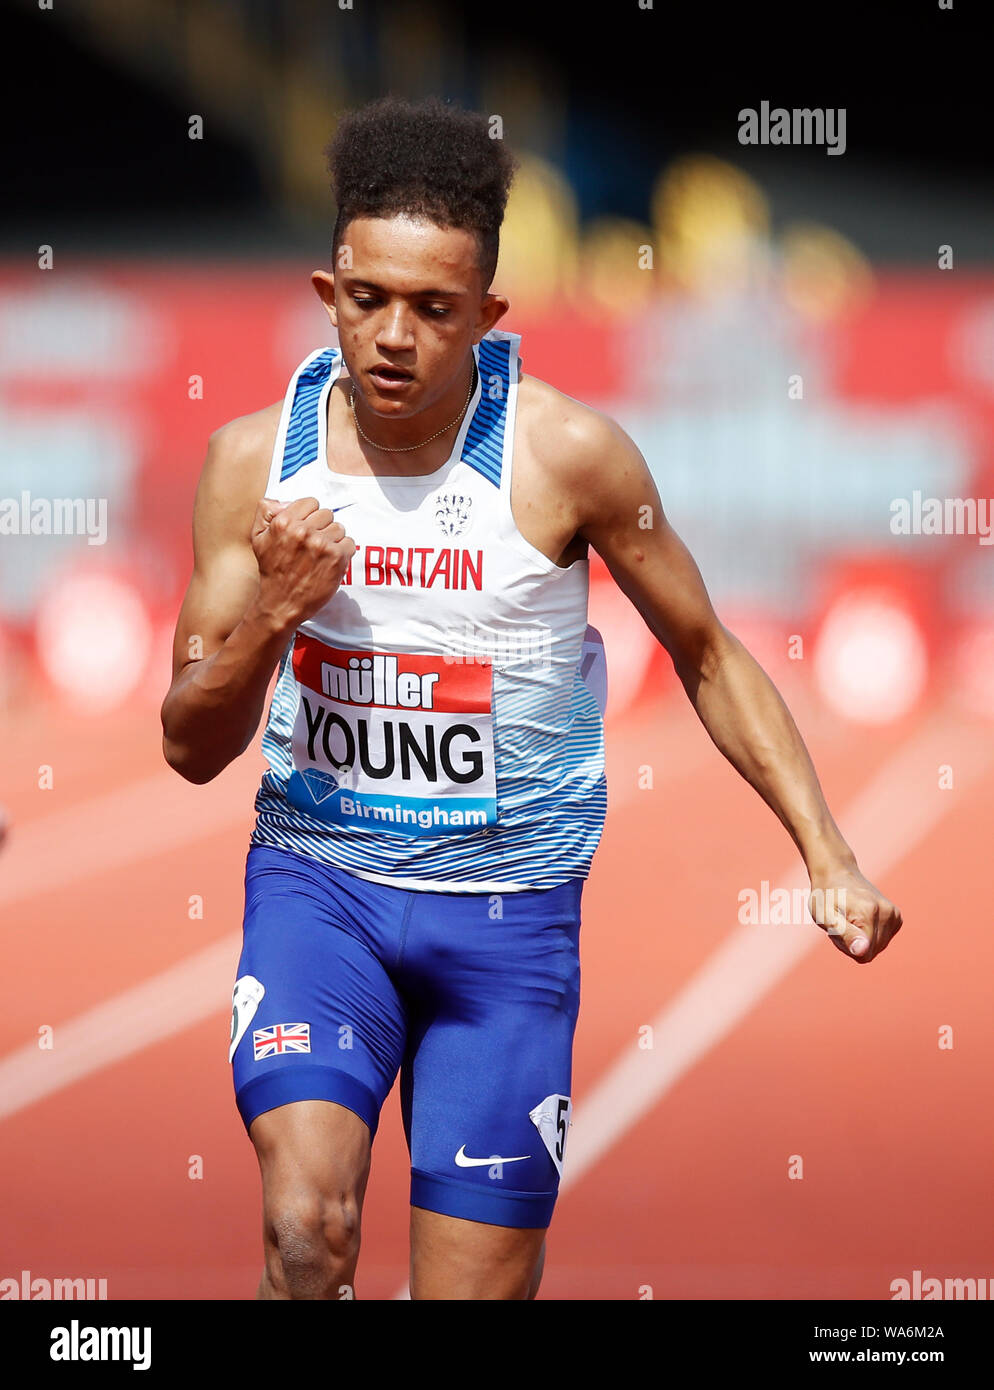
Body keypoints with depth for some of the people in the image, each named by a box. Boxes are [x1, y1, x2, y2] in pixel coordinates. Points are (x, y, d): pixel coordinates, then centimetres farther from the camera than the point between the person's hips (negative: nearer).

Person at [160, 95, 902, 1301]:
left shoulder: (568, 454, -10)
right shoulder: (256, 458, -3)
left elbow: (707, 657, 4)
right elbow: (193, 747, 1)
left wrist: (828, 854, -4)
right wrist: (274, 613, -19)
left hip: (509, 900, 0)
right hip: (317, 877, 1)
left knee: (476, 1287, 2)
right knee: (306, 1226, -24)